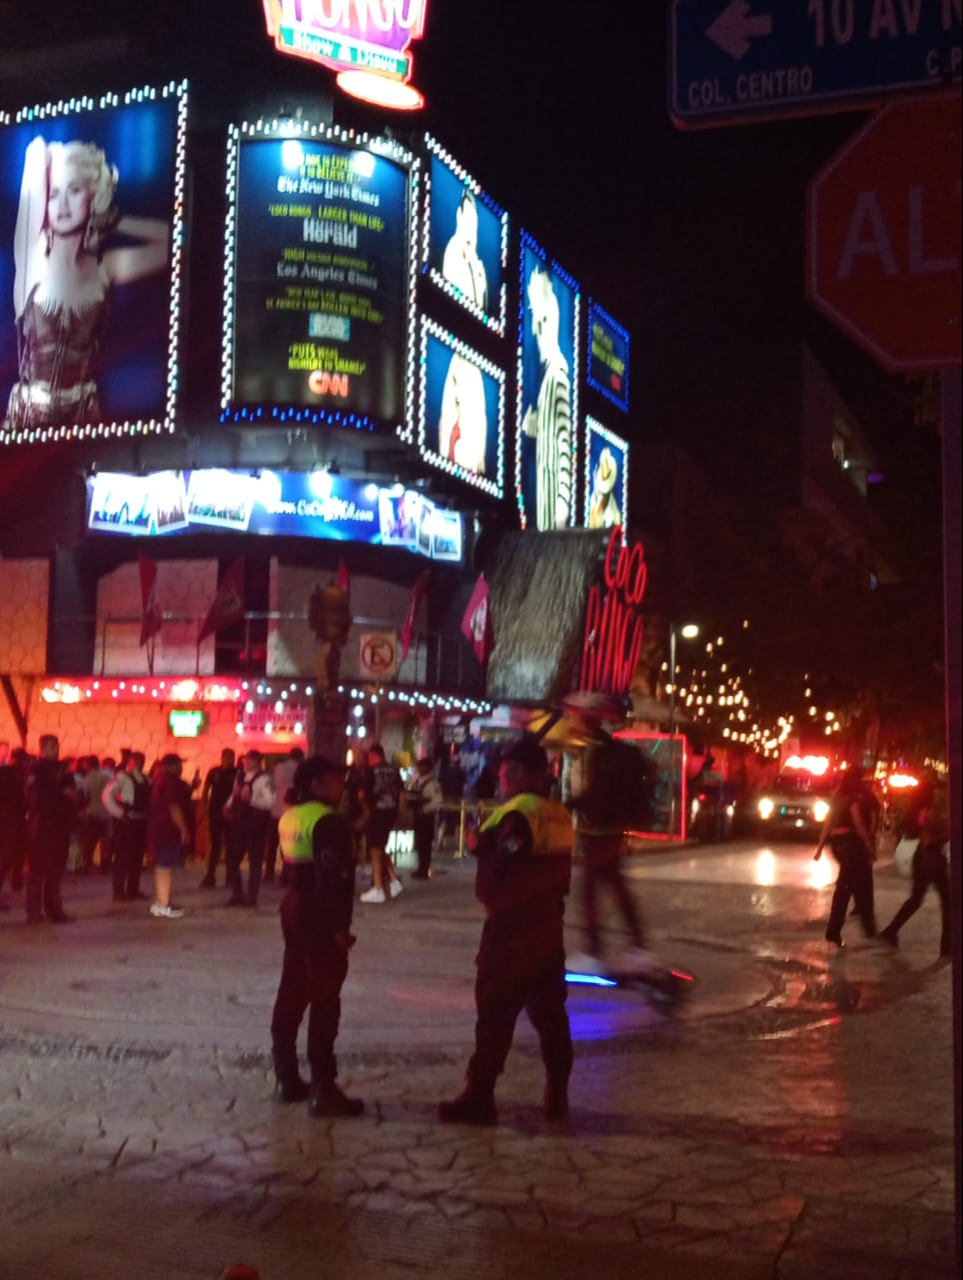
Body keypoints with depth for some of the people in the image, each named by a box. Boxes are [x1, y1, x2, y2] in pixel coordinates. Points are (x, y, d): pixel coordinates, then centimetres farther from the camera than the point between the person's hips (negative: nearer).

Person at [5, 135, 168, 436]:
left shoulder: (104, 267, 2)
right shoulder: (32, 259, -6)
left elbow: (175, 239, 4)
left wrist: (112, 222, 4)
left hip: (85, 411, 2)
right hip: (31, 411, -2)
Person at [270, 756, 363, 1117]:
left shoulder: (290, 817, 11)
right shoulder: (327, 820, -17)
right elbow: (334, 878, -23)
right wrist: (340, 926, -21)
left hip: (294, 910, 9)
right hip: (320, 917, -9)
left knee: (292, 993, 15)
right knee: (324, 1001, -5)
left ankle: (287, 1079, 23)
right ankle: (322, 1089, -3)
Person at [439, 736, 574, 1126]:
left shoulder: (517, 815, -17)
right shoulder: (559, 815, 8)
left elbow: (497, 881, -20)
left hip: (512, 931, -8)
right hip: (547, 928, 8)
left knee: (495, 1014, -2)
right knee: (550, 1013, 12)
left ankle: (479, 1099, 3)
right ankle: (557, 1097, 17)